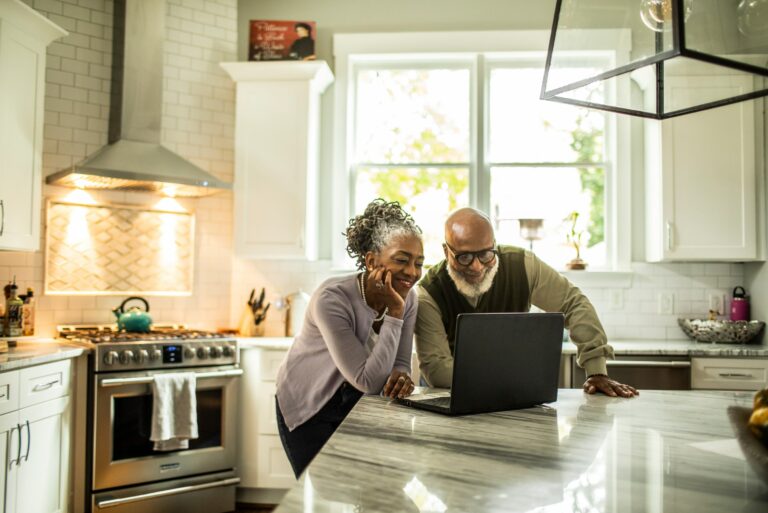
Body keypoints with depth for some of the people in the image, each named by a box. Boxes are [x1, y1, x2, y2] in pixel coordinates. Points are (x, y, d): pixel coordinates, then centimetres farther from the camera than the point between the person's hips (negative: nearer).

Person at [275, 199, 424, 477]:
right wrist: (394, 313, -34)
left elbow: (399, 364, -6)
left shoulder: (408, 297, -12)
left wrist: (400, 376, -30)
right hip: (309, 408, -5)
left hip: (357, 405, 5)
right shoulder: (332, 299, -31)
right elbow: (368, 380, -33)